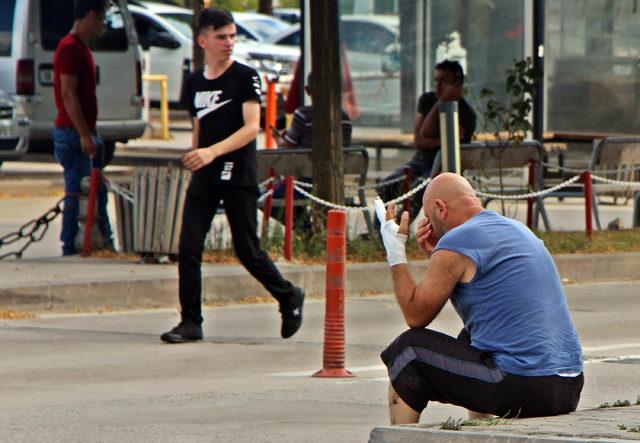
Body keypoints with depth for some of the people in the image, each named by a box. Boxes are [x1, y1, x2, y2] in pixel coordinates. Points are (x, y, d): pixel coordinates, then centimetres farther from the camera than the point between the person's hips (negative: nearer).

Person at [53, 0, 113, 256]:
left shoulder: (81, 47, 17)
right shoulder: (70, 48, -15)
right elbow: (68, 93, -21)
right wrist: (84, 134, -23)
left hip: (84, 134, 10)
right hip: (73, 132, -10)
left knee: (96, 191, 15)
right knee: (78, 192, -8)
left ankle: (106, 243, 21)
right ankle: (70, 249, -4)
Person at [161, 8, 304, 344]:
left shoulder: (246, 77, -5)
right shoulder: (195, 82, 11)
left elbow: (252, 127, -16)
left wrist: (212, 152, -27)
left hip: (239, 177, -5)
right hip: (204, 177, 5)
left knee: (247, 250, -1)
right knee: (188, 247, -7)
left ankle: (289, 297, 23)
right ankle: (190, 322, -2)